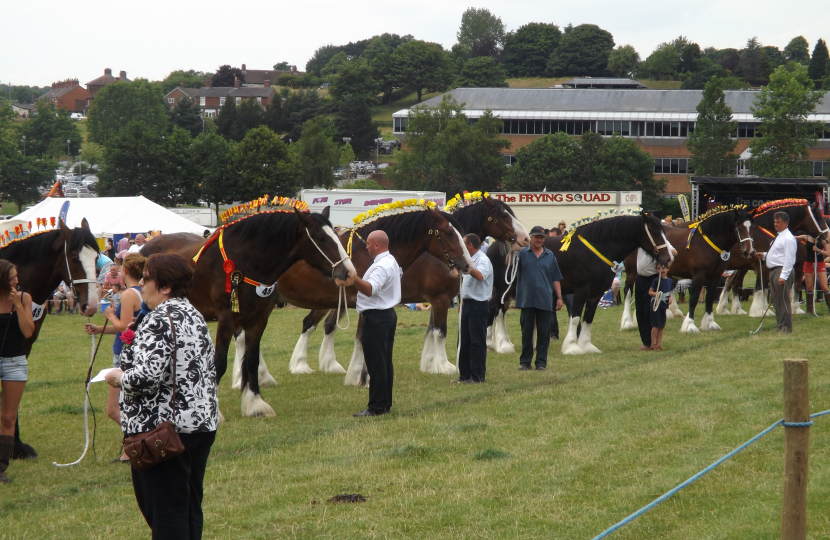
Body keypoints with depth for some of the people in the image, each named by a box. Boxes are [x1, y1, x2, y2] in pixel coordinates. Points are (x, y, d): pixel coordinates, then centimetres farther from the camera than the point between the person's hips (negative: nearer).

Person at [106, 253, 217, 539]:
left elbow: (147, 375, -26)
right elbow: (208, 373, 16)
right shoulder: (193, 315, 12)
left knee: (166, 509, -4)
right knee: (190, 507, 14)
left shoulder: (159, 320, -16)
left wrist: (119, 377, -8)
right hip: (203, 423, 9)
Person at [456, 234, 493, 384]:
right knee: (464, 341, 11)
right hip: (468, 303, 10)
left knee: (477, 342, -6)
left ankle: (478, 376, -4)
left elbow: (480, 276, -34)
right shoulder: (470, 260, 18)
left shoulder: (483, 260, -13)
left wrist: (469, 269, -52)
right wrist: (463, 301, 23)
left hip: (478, 305, -10)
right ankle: (465, 374, 17)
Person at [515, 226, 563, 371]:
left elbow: (555, 278, 10)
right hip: (527, 300, -1)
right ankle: (525, 361, 13)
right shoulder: (522, 253, 2)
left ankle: (541, 362, 11)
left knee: (544, 333, 3)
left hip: (545, 301, 1)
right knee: (526, 332, 6)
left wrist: (559, 297, 5)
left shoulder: (550, 256, 8)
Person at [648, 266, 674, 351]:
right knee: (656, 325, -5)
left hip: (664, 305, 6)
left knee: (661, 326, 8)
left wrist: (670, 298, 0)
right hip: (655, 305, -6)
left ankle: (659, 344, 14)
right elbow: (650, 292, -7)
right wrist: (656, 294, -26)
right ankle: (653, 344, 2)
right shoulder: (656, 280, -8)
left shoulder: (669, 281, 8)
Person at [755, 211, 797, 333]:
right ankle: (779, 326, 21)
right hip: (774, 271, 11)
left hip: (782, 271, -11)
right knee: (776, 301, 14)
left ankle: (786, 328, -3)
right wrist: (764, 256, 14)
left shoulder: (788, 239, -13)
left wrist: (783, 276, -25)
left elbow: (789, 259, -20)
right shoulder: (779, 237, 19)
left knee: (783, 300, -7)